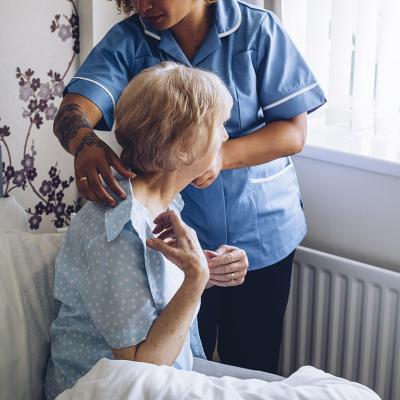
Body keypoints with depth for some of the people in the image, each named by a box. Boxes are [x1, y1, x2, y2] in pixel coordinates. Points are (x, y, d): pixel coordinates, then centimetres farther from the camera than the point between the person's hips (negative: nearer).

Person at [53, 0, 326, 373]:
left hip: (260, 235, 0)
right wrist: (86, 144, -43)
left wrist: (222, 156, -27)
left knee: (253, 366, 16)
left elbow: (294, 132, -10)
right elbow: (73, 111, -19)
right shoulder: (127, 40, -7)